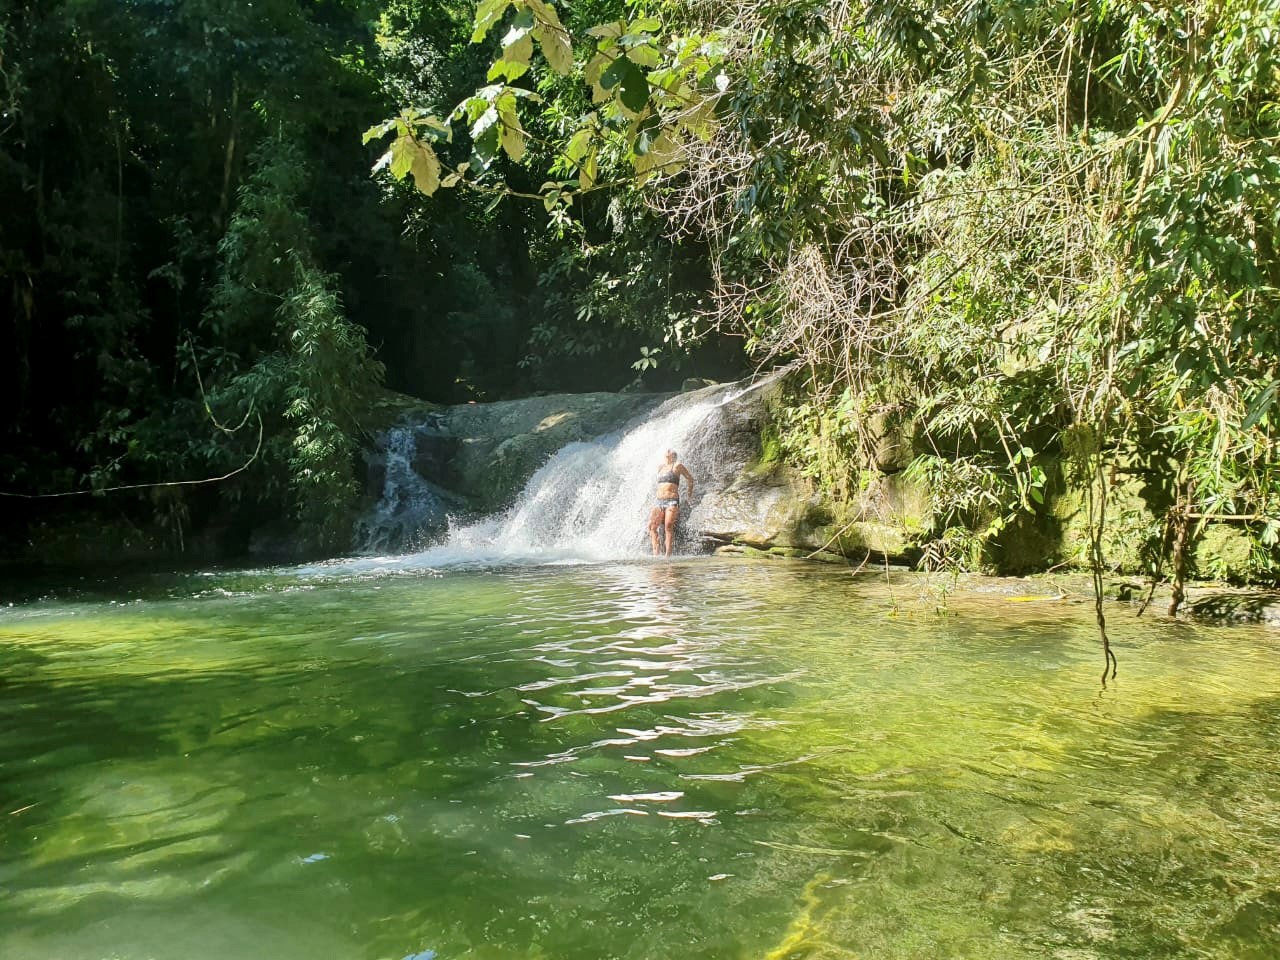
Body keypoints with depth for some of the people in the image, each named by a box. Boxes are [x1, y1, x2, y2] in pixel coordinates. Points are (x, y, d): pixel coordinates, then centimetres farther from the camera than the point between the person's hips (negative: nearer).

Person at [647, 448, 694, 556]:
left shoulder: (677, 466, 5)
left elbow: (690, 478, 15)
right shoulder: (660, 468, 19)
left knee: (668, 526, -20)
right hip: (658, 501, 5)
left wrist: (690, 494, 24)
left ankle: (668, 555, -22)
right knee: (651, 525, -15)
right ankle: (656, 551, -17)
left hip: (672, 501, -5)